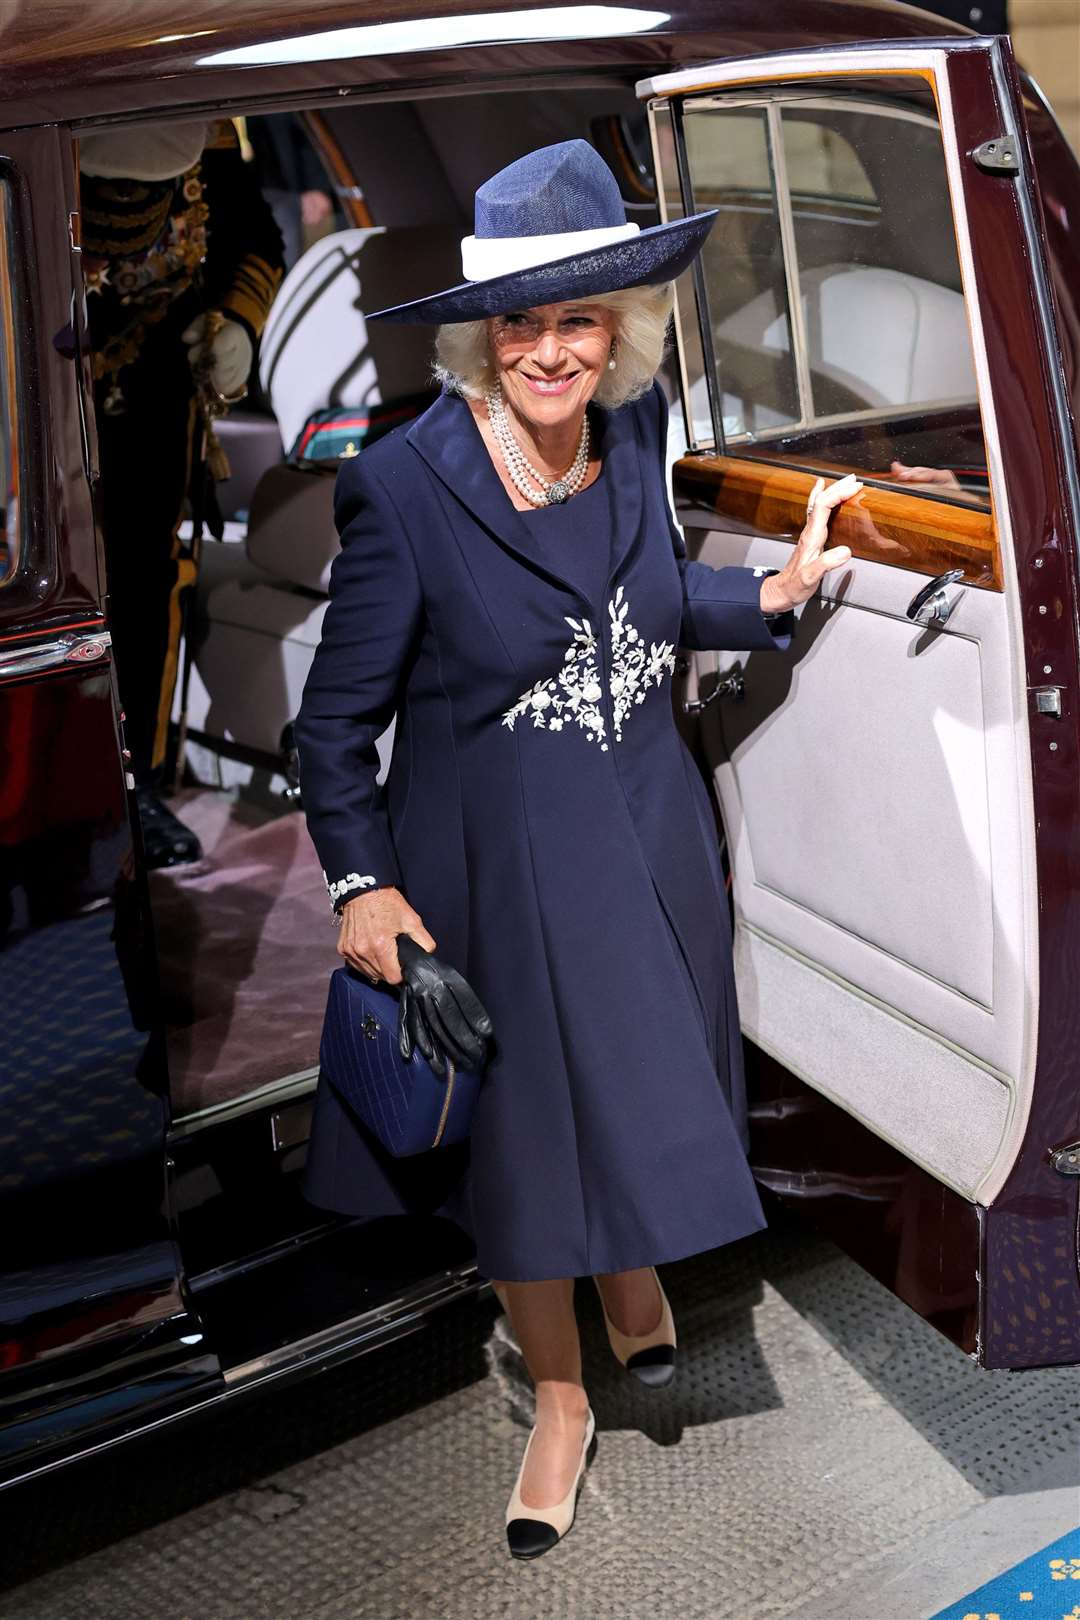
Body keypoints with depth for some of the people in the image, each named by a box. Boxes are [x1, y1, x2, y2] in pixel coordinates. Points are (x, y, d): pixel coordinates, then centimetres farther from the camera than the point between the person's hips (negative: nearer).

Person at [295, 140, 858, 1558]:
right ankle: (559, 1402, 36)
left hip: (647, 826, 4)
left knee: (649, 1075, 20)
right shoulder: (407, 484, -21)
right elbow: (339, 713, -11)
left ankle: (636, 1271, 54)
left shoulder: (634, 430, -6)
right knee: (525, 1121, 11)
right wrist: (360, 880, -14)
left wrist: (777, 589, 1)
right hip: (495, 858, -4)